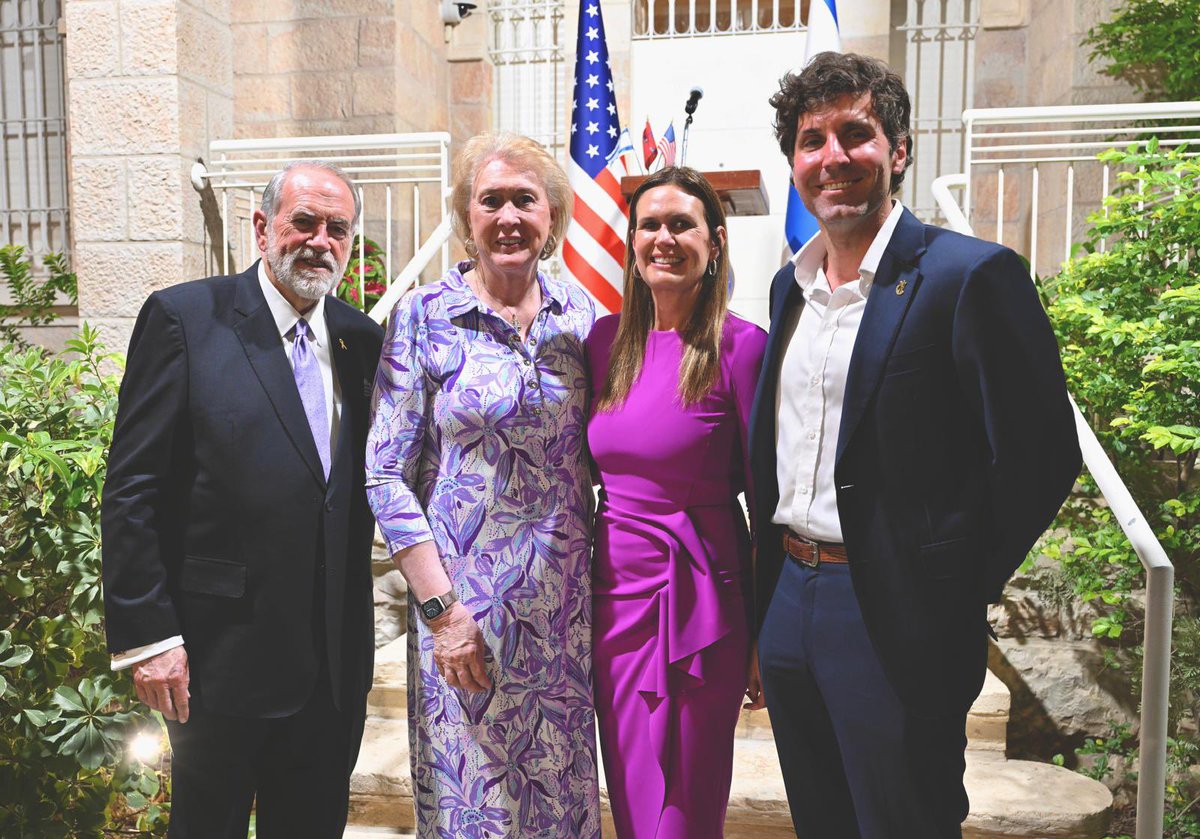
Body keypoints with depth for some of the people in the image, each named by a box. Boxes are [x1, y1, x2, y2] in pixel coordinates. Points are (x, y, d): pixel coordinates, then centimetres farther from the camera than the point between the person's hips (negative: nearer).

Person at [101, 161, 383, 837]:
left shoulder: (361, 337, 7)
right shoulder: (184, 318, -8)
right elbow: (132, 494, -9)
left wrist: (357, 625, 7)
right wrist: (147, 635, -12)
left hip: (336, 664, 5)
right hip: (222, 656, -4)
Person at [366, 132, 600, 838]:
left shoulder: (578, 312, 3)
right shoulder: (424, 317, -7)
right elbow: (386, 473, -8)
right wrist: (440, 607, -13)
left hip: (567, 598, 3)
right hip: (465, 598, -3)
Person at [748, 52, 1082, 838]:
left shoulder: (970, 275, -13)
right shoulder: (791, 285, 10)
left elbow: (1041, 454, -13)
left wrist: (955, 594, -9)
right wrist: (774, 582, 13)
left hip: (892, 619, -7)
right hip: (788, 605, 7)